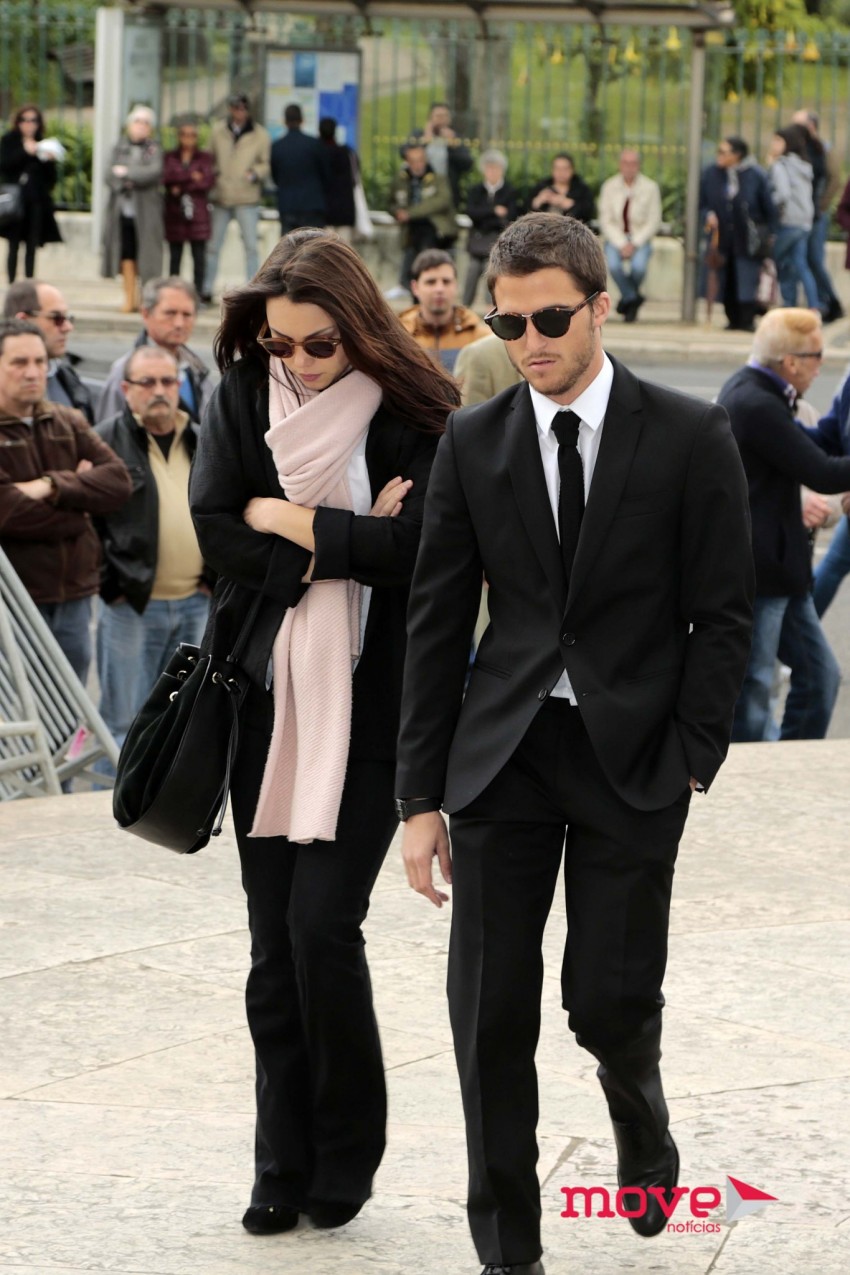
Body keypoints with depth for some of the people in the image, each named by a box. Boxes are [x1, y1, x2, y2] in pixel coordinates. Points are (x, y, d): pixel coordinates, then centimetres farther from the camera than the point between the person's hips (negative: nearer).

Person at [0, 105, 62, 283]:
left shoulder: (42, 145, 11)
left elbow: (50, 178, 10)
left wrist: (50, 160, -8)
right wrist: (25, 152, -16)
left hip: (36, 200, 2)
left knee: (32, 246, 1)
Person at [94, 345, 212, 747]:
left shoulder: (200, 442, 12)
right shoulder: (106, 441, -7)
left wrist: (216, 574, 10)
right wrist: (107, 582, -13)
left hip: (196, 604, 6)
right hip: (132, 607, -6)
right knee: (125, 724, -2)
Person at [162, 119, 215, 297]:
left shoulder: (204, 157, 9)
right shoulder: (170, 157, 12)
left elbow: (209, 181, -4)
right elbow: (166, 178, -5)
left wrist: (181, 187, -8)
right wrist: (191, 176, -10)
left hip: (198, 211, -1)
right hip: (175, 212, 1)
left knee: (199, 255, -4)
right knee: (175, 255, 0)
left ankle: (198, 294, 0)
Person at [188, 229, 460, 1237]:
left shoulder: (413, 415, -6)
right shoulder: (241, 399, 4)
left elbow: (417, 541, -17)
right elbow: (215, 532, -5)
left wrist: (288, 522, -10)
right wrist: (348, 547, -12)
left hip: (369, 705, -4)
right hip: (267, 697, 4)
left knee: (322, 925, -11)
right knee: (275, 940, 5)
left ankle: (345, 1158, 5)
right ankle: (284, 1163, 14)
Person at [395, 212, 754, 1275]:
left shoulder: (689, 438, -3)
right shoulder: (472, 442, 4)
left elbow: (721, 616, -1)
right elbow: (435, 623, 5)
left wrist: (689, 762, -8)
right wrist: (420, 795, 2)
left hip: (630, 758, -2)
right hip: (502, 755, 2)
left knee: (610, 1000, -3)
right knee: (490, 1014, -1)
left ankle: (640, 1120, 33)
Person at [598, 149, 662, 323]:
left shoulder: (650, 187, -3)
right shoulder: (609, 186, 0)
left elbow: (653, 222, -3)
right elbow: (605, 220, -2)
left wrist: (634, 244, -14)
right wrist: (621, 244, -15)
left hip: (640, 240, -1)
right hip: (616, 238, 1)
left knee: (638, 266, -31)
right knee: (614, 265, -31)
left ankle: (628, 298, 3)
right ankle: (632, 298, -3)